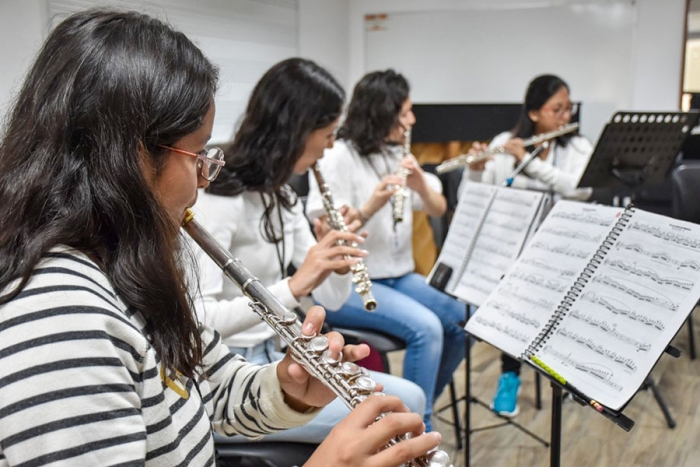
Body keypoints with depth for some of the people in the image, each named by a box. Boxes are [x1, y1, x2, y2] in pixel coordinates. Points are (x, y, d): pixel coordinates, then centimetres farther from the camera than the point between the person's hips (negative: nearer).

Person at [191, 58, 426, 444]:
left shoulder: (281, 195, 8)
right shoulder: (219, 196, -19)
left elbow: (332, 300, 8)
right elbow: (199, 319, -27)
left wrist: (338, 257, -12)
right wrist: (293, 286, -36)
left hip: (272, 356, 8)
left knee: (408, 399, -1)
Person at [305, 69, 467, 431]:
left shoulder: (396, 154, 10)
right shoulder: (338, 157, -12)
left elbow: (438, 209, 6)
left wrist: (421, 185, -15)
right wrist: (368, 208, -33)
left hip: (398, 275, 8)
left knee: (463, 319, -7)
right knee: (426, 327, -27)